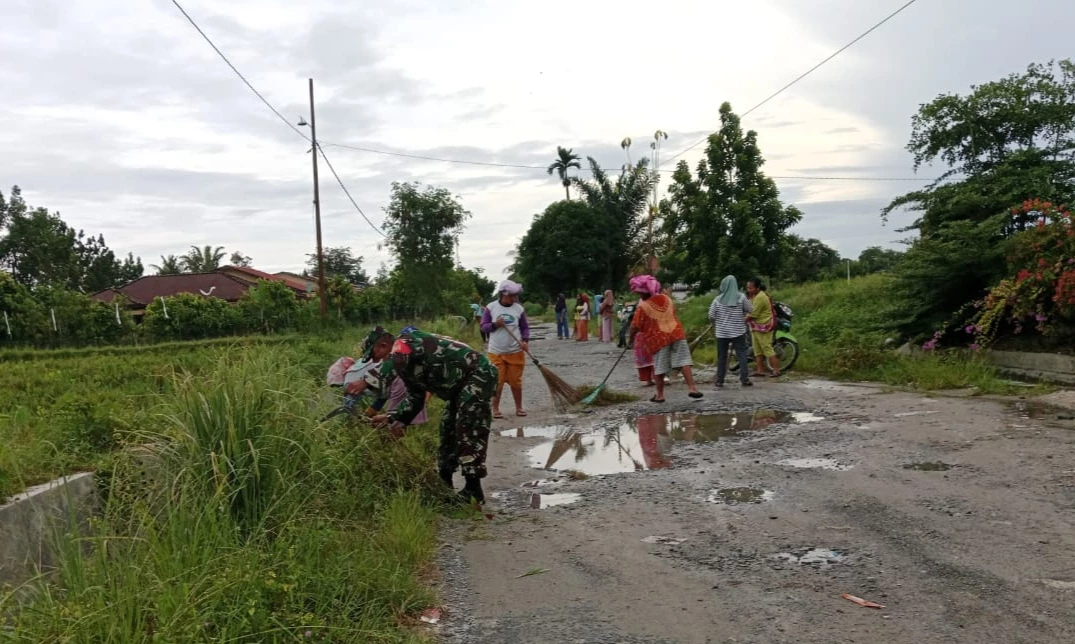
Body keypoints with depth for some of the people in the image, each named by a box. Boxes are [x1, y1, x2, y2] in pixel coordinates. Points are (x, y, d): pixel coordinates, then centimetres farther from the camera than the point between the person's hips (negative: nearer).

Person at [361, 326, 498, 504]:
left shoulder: (405, 342, -16)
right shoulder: (407, 361, 14)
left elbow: (392, 364, -40)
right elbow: (415, 397, 12)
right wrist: (392, 417, 0)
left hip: (478, 374, -11)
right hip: (462, 384, 11)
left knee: (469, 431, -13)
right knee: (448, 428, 16)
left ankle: (473, 490, -10)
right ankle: (444, 482, 26)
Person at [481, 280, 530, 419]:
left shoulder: (518, 309, -2)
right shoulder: (491, 307, -5)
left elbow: (525, 327, 6)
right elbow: (483, 326, 0)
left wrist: (525, 340, -11)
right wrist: (495, 325, -19)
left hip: (516, 351, 1)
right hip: (496, 352, -1)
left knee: (516, 381, 8)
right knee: (497, 382, 3)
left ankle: (519, 408, 19)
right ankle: (495, 409, 14)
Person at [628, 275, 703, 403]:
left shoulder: (643, 306, -8)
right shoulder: (666, 298, 9)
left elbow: (635, 327, -7)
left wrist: (631, 336, 10)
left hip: (658, 338, -4)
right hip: (676, 333, 4)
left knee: (659, 368, 6)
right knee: (684, 361, 2)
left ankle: (660, 395, 14)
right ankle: (692, 388, -4)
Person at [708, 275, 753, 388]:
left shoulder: (718, 299, -6)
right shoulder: (741, 297, -7)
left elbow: (711, 316, -3)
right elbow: (749, 310, 2)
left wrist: (715, 325, 16)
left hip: (722, 332, 1)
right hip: (738, 332, -1)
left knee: (722, 357, 7)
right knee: (742, 355, 3)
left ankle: (719, 380, 9)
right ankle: (744, 378, -4)